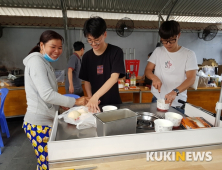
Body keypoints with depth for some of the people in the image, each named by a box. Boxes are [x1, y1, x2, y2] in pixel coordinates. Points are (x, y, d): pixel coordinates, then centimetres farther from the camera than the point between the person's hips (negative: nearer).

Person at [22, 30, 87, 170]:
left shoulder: (45, 63, 15)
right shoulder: (36, 61, -14)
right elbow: (47, 94, -23)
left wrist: (62, 103, 6)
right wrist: (75, 101, -18)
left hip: (47, 120, 9)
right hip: (39, 123, -9)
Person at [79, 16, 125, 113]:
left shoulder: (116, 52, -11)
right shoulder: (87, 56, 1)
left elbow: (114, 78, -22)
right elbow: (87, 81, 6)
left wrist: (95, 96, -31)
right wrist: (90, 99, -10)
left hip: (113, 102, -3)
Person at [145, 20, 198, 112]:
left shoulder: (189, 54, -5)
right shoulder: (158, 51, 4)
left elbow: (191, 78, -12)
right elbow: (148, 70, 3)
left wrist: (175, 92, -29)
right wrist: (154, 78, -19)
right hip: (157, 100, 2)